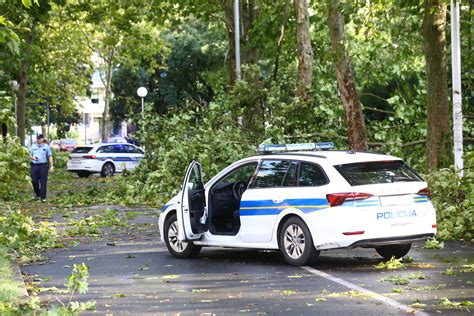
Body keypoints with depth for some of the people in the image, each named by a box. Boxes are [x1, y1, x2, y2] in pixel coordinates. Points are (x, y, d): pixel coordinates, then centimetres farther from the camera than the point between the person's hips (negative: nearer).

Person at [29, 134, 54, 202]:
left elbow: (50, 157, 5)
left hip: (43, 165, -3)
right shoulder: (33, 146, 12)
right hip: (34, 165, 3)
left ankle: (43, 197, -1)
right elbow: (30, 155, 16)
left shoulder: (46, 147, 5)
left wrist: (51, 166, -2)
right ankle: (38, 194, 20)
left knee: (43, 182, -4)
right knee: (34, 181, 0)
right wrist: (32, 158, -9)